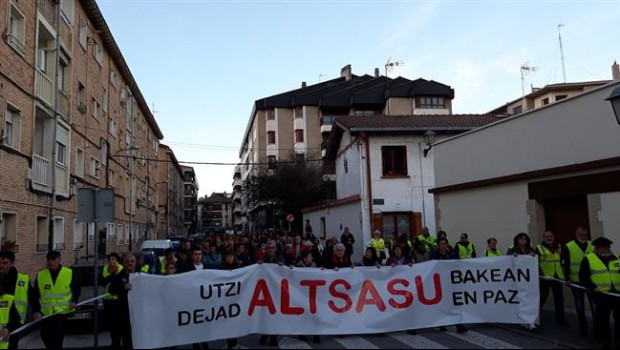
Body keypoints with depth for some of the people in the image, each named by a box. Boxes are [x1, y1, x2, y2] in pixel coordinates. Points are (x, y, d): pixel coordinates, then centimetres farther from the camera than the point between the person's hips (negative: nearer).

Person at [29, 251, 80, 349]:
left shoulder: (69, 273, -4)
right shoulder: (40, 275, -1)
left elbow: (77, 288, 10)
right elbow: (34, 295, 3)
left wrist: (74, 301, -5)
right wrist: (36, 311, -7)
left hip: (62, 313, -3)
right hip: (45, 314, 3)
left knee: (57, 341, -7)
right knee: (45, 337, 15)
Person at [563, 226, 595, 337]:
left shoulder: (592, 246, 4)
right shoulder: (569, 247, -4)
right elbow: (565, 264, -4)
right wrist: (567, 278, -10)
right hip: (576, 282, -1)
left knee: (595, 304, 3)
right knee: (580, 306, 9)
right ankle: (583, 327, 21)